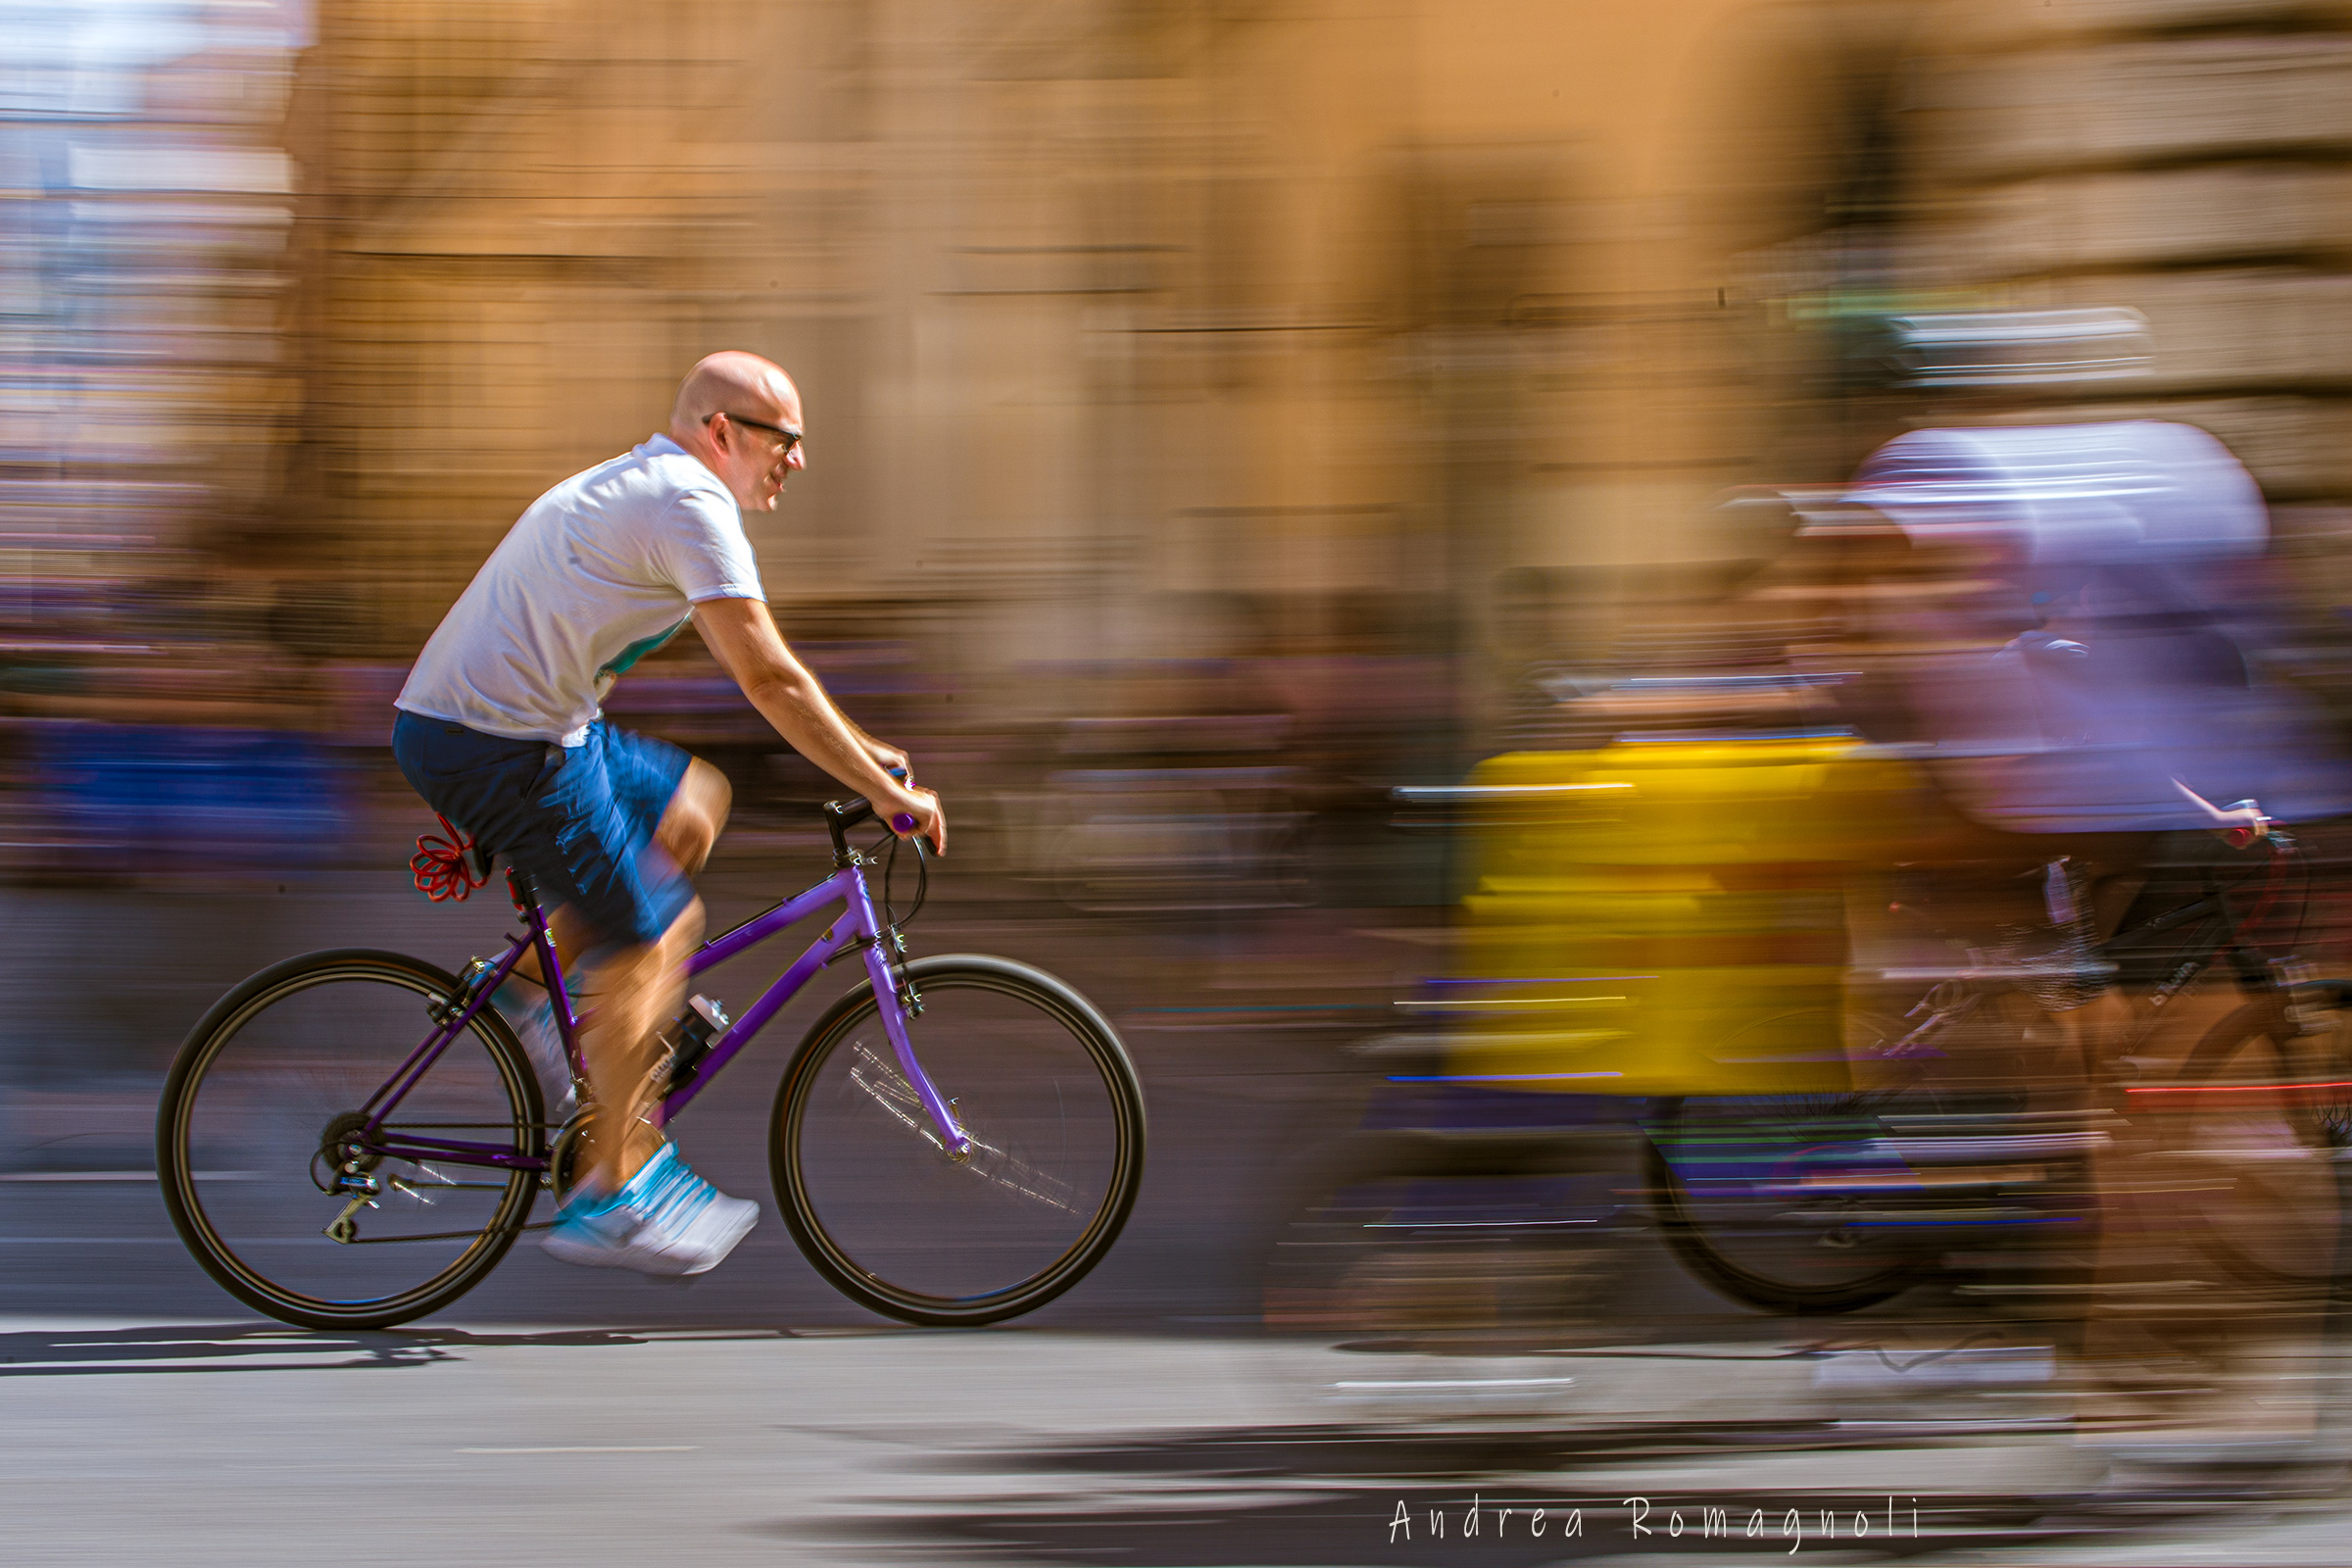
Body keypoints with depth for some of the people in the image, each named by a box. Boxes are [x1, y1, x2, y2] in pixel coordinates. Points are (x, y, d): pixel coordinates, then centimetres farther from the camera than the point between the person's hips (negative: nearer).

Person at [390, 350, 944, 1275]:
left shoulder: (644, 489, 19)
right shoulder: (691, 505, -13)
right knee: (647, 936, -3)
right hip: (502, 749, -10)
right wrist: (886, 791, -10)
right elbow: (769, 680, -15)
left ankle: (539, 982, 14)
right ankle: (607, 1200, 1)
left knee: (693, 803, 20)